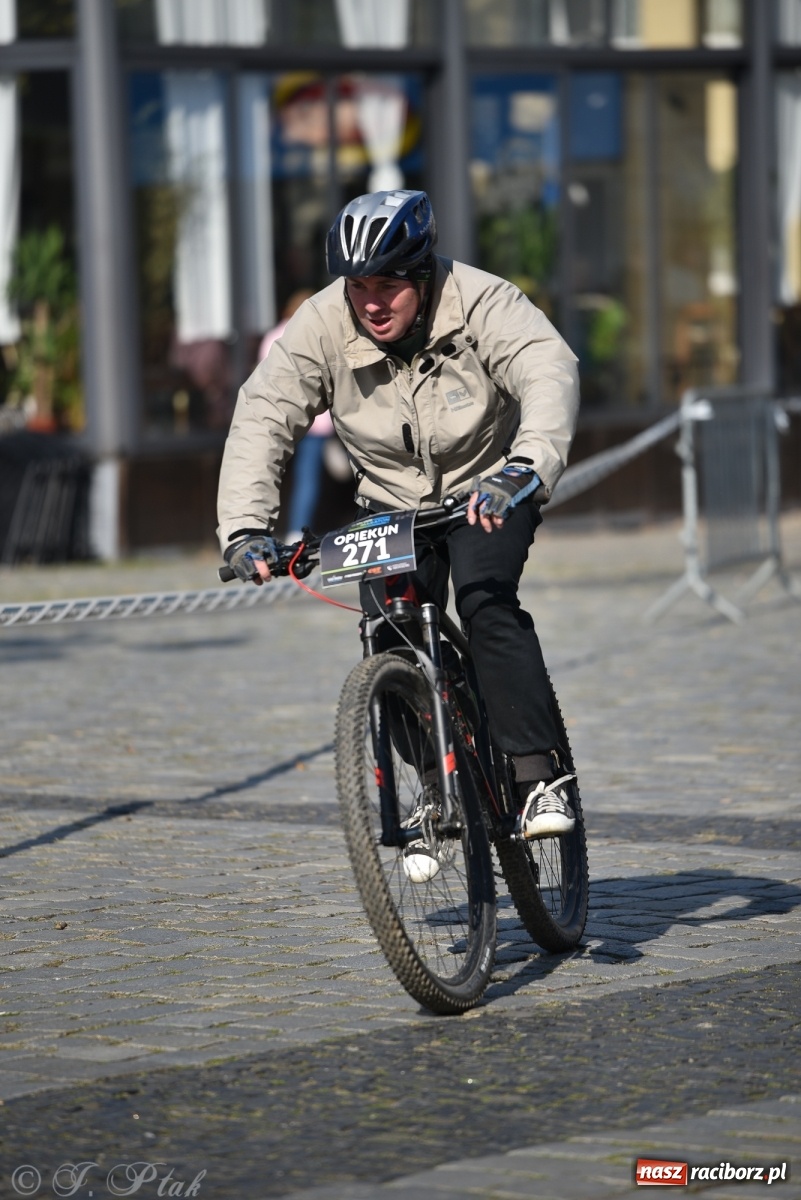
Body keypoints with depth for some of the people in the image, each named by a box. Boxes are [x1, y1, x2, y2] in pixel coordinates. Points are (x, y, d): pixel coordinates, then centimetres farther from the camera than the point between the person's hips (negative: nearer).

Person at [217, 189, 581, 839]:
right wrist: (245, 526, -33)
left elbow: (550, 370, -41)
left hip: (489, 494, -3)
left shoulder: (481, 303, -26)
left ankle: (541, 777, -23)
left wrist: (526, 468, -59)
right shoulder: (322, 324, -18)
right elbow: (263, 415, -19)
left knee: (485, 602, -27)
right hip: (394, 503, 3)